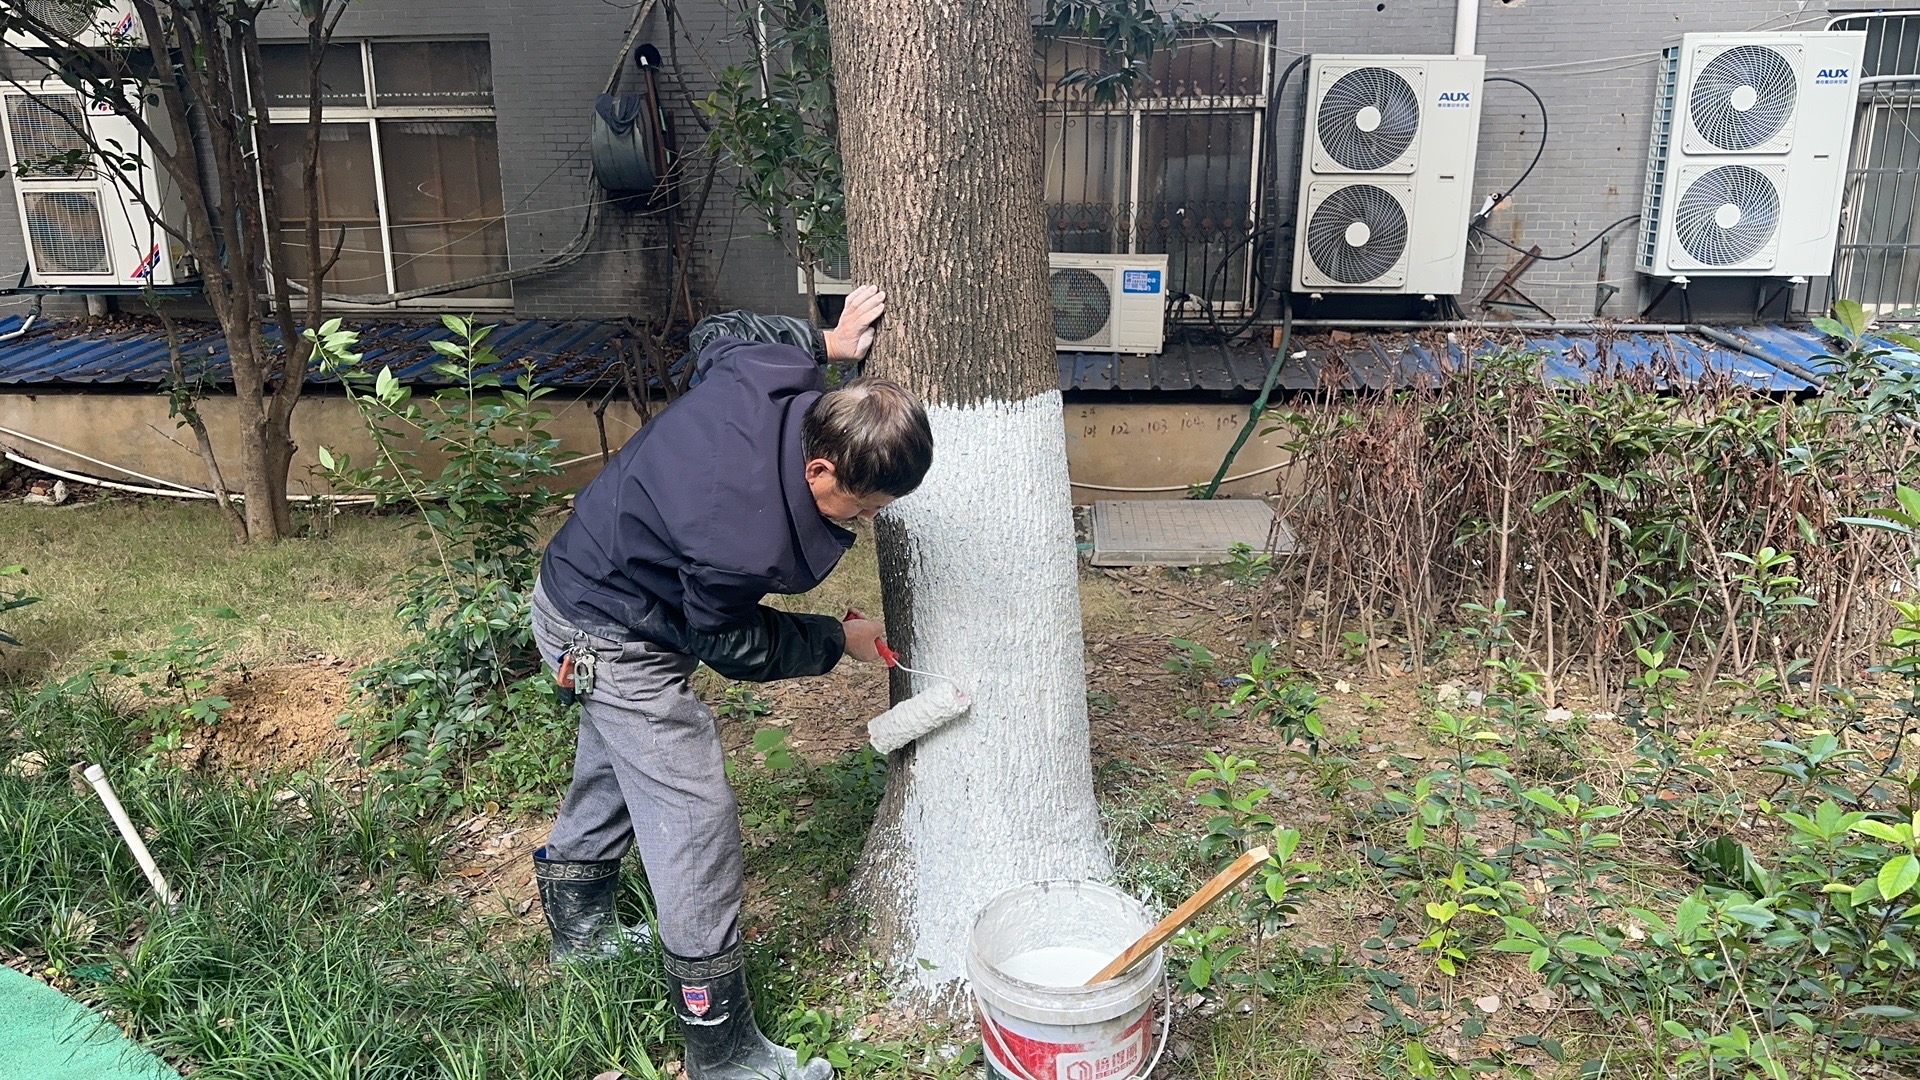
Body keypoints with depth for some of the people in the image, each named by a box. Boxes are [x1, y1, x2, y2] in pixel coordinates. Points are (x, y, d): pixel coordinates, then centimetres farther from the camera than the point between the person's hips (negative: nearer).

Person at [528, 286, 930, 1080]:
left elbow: (716, 331, 4)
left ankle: (578, 927, 54)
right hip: (618, 641, -10)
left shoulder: (767, 369, -22)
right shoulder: (743, 545, -41)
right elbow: (732, 647, -19)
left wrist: (826, 340, 4)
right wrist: (837, 641, -6)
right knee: (693, 820, -5)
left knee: (612, 766, 28)